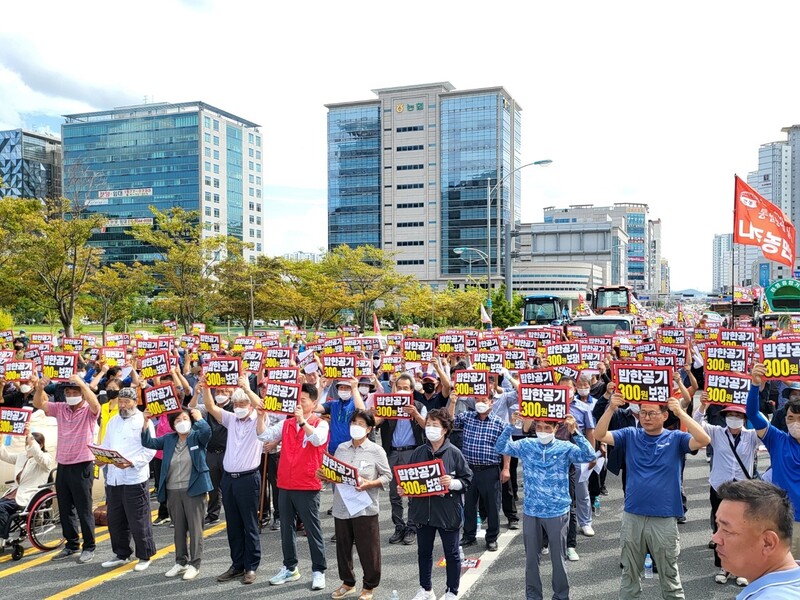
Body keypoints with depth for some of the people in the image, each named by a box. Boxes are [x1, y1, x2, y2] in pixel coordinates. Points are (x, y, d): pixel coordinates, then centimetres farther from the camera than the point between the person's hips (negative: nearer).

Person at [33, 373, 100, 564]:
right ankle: (71, 544, 26)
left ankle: (89, 547, 12)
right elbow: (38, 404, 1)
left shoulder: (89, 411, -8)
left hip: (82, 466, -6)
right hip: (63, 466, 6)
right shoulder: (60, 408, 7)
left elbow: (95, 404, -29)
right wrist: (39, 388, -19)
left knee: (84, 510, 1)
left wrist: (81, 383, -36)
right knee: (65, 510, 14)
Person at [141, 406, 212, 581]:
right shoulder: (168, 439, 10)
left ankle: (194, 564, 9)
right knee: (179, 528, 13)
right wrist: (146, 423, -6)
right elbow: (148, 443, 5)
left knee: (195, 528, 0)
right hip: (173, 491, 4)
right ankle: (181, 562, 25)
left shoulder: (197, 437, -3)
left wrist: (198, 418, -10)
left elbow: (207, 431, -24)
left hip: (193, 490, -4)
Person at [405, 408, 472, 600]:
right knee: (424, 551, 17)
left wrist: (452, 483, -24)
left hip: (447, 511, -4)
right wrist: (403, 488, -8)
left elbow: (467, 480, -7)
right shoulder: (418, 452, 2)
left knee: (451, 553, 9)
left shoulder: (454, 453, -9)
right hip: (423, 510, 4)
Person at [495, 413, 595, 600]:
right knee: (531, 558, 14)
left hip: (557, 512, -2)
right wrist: (510, 426, -19)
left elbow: (589, 456, -19)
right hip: (531, 511, 2)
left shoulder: (565, 448, -6)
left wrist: (575, 432, -30)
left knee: (558, 558, 11)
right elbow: (500, 448, -6)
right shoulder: (526, 445, 0)